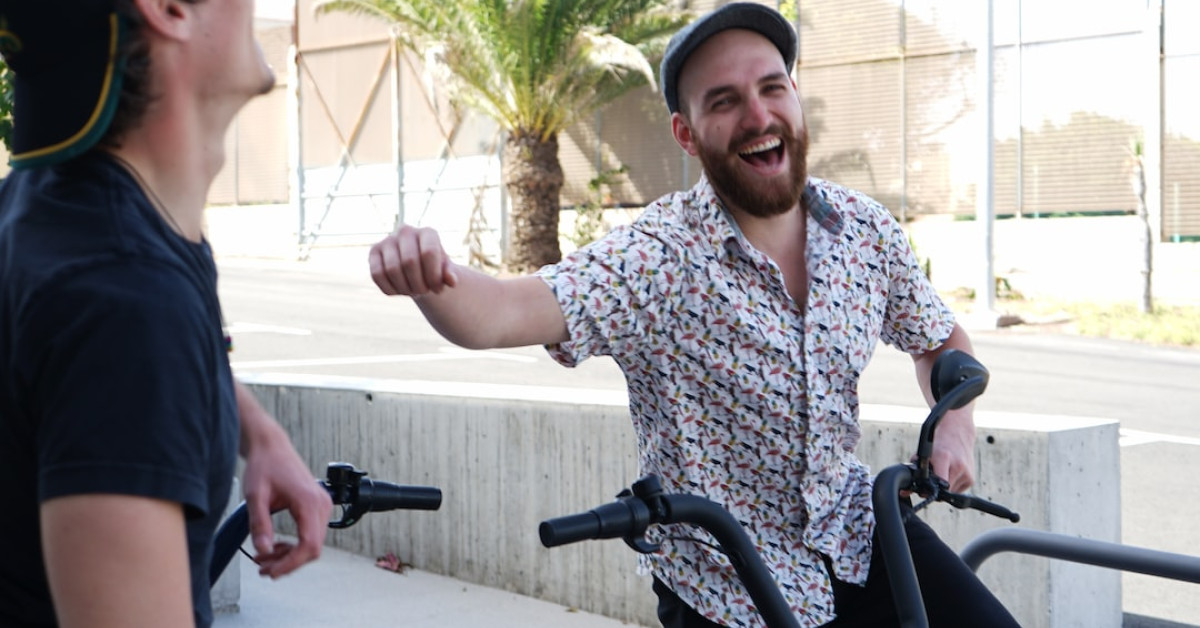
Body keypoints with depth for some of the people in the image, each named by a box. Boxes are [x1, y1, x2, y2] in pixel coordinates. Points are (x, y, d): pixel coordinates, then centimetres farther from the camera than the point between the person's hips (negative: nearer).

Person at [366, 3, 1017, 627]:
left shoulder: (865, 227, -6)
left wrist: (954, 427, -7)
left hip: (857, 537, 4)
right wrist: (429, 277, -57)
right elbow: (500, 312, -36)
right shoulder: (659, 257, -21)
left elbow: (940, 340, 12)